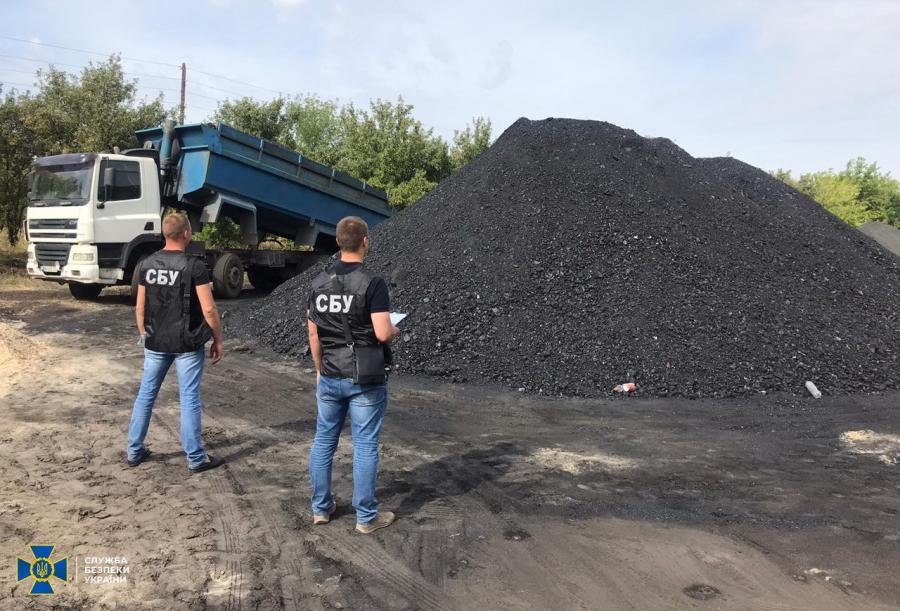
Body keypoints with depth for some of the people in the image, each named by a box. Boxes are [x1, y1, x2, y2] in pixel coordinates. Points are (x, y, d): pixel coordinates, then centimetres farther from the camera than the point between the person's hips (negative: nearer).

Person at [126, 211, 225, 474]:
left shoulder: (146, 265, 1)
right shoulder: (194, 267, -15)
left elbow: (140, 308, 6)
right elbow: (209, 309, -16)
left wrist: (144, 336, 19)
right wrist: (218, 340, -5)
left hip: (155, 343, 5)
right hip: (187, 344, -5)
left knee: (145, 395, 16)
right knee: (189, 399, 2)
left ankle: (134, 451, 27)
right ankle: (196, 458, 10)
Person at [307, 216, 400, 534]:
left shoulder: (319, 283, 2)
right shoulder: (372, 283, -16)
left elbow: (313, 333, 7)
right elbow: (382, 333, -21)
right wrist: (395, 330, 3)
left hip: (330, 377, 5)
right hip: (365, 380, -5)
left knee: (324, 440, 16)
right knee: (365, 446, 4)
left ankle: (321, 507, 28)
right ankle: (366, 516, 15)